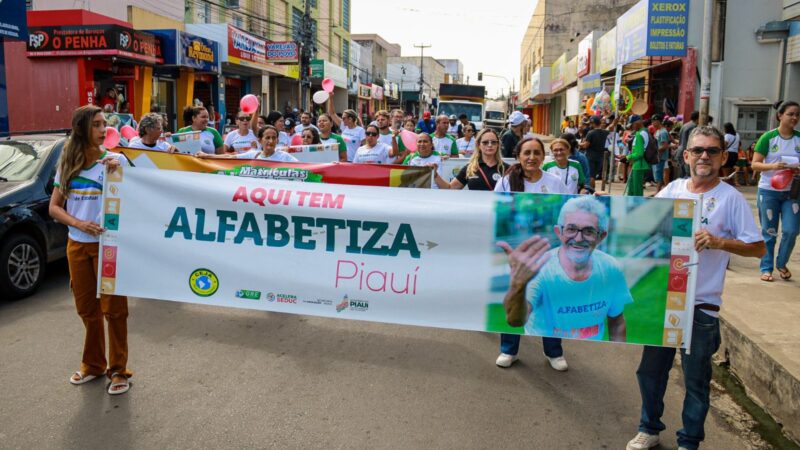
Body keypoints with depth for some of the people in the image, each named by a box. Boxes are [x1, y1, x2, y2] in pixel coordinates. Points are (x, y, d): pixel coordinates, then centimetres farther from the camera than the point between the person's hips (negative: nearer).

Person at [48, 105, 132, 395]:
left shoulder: (116, 160, -5)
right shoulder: (67, 164, 6)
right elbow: (54, 207, 5)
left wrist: (116, 173, -23)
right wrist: (78, 223, -12)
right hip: (77, 245, 4)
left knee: (113, 308, 1)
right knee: (87, 309, 14)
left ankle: (118, 369, 12)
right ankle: (93, 364, 30)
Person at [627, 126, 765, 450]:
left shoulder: (731, 198, -7)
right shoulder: (671, 190, 4)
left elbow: (758, 248, -7)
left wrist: (719, 242, -22)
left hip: (701, 304, -4)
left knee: (696, 379, 10)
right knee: (650, 369, 16)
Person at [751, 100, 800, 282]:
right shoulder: (768, 137, -5)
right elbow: (755, 164, -6)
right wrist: (773, 166, -24)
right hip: (768, 191, -2)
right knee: (769, 232, 6)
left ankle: (781, 263, 22)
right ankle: (766, 268, 18)